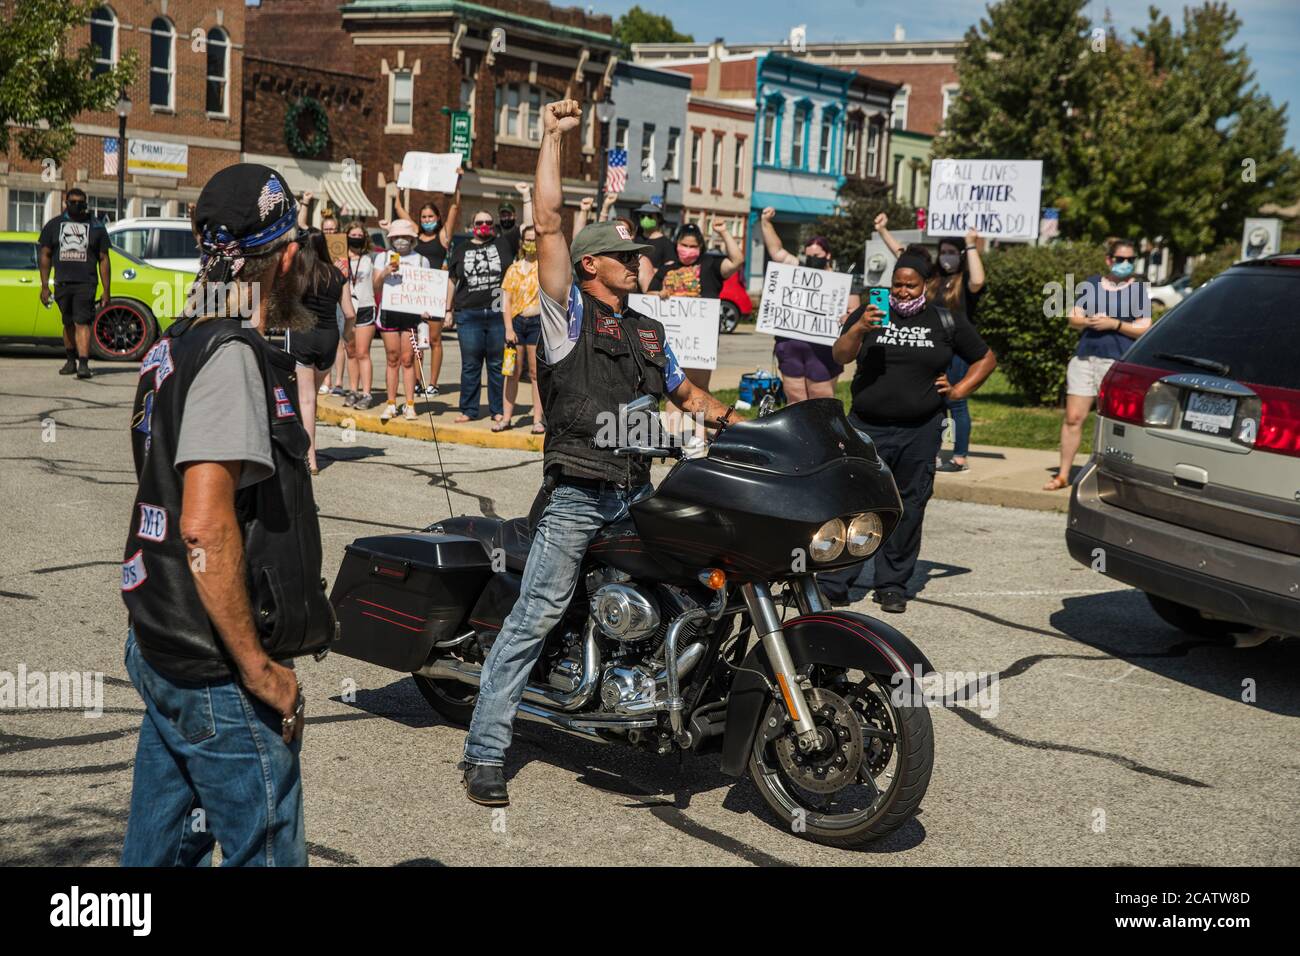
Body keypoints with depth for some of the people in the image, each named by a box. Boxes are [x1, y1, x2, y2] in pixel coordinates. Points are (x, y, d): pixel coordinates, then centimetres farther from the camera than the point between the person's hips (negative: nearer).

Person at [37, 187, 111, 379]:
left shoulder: (96, 227, 7)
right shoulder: (53, 225, 10)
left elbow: (103, 260, 6)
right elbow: (45, 256, 10)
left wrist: (106, 291, 0)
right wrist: (44, 286, 2)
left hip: (86, 284, -3)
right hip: (62, 283, 3)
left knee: (82, 323, -14)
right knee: (68, 323, 11)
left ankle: (83, 364, -22)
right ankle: (70, 361, 25)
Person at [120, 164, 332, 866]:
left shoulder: (174, 346, 12)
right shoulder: (233, 357, -18)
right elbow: (206, 525, -26)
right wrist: (259, 669, -21)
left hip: (160, 646, 9)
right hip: (219, 676, -9)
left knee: (162, 844, 17)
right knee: (266, 852, 0)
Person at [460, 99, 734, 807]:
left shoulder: (648, 332, 23)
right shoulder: (568, 310, 4)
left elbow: (683, 391, 34)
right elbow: (548, 221, -5)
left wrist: (731, 421, 17)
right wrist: (553, 136, -5)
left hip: (639, 494, 7)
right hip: (579, 494, -7)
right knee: (536, 616, -8)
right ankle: (485, 751, -4)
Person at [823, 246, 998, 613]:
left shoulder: (946, 321, 8)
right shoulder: (869, 313, 6)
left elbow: (987, 358, 18)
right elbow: (840, 356, -6)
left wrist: (959, 390, 5)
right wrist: (859, 329, -24)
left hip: (920, 431, 1)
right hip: (867, 427, -1)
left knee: (908, 508, 5)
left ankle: (893, 585, 14)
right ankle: (833, 580, -2)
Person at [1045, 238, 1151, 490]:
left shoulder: (1139, 289, 7)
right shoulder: (1091, 284, 16)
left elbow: (1144, 329, -1)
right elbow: (1074, 318, 12)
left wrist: (1114, 324, -13)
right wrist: (1089, 321, -9)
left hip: (1118, 363, -3)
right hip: (1084, 358, 3)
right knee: (1073, 417, 1)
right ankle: (1063, 474, 8)